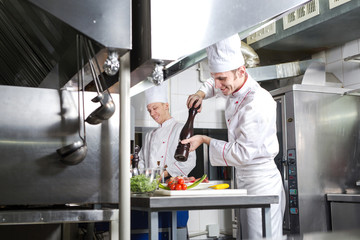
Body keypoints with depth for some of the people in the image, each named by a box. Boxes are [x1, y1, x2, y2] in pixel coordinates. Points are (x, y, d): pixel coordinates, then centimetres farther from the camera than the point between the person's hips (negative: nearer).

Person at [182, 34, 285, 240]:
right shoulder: (234, 86, 3)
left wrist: (205, 140, -14)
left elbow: (241, 153, -23)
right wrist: (202, 93, 5)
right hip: (245, 182, 9)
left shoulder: (258, 104, -25)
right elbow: (215, 85, 28)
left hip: (260, 184, -9)